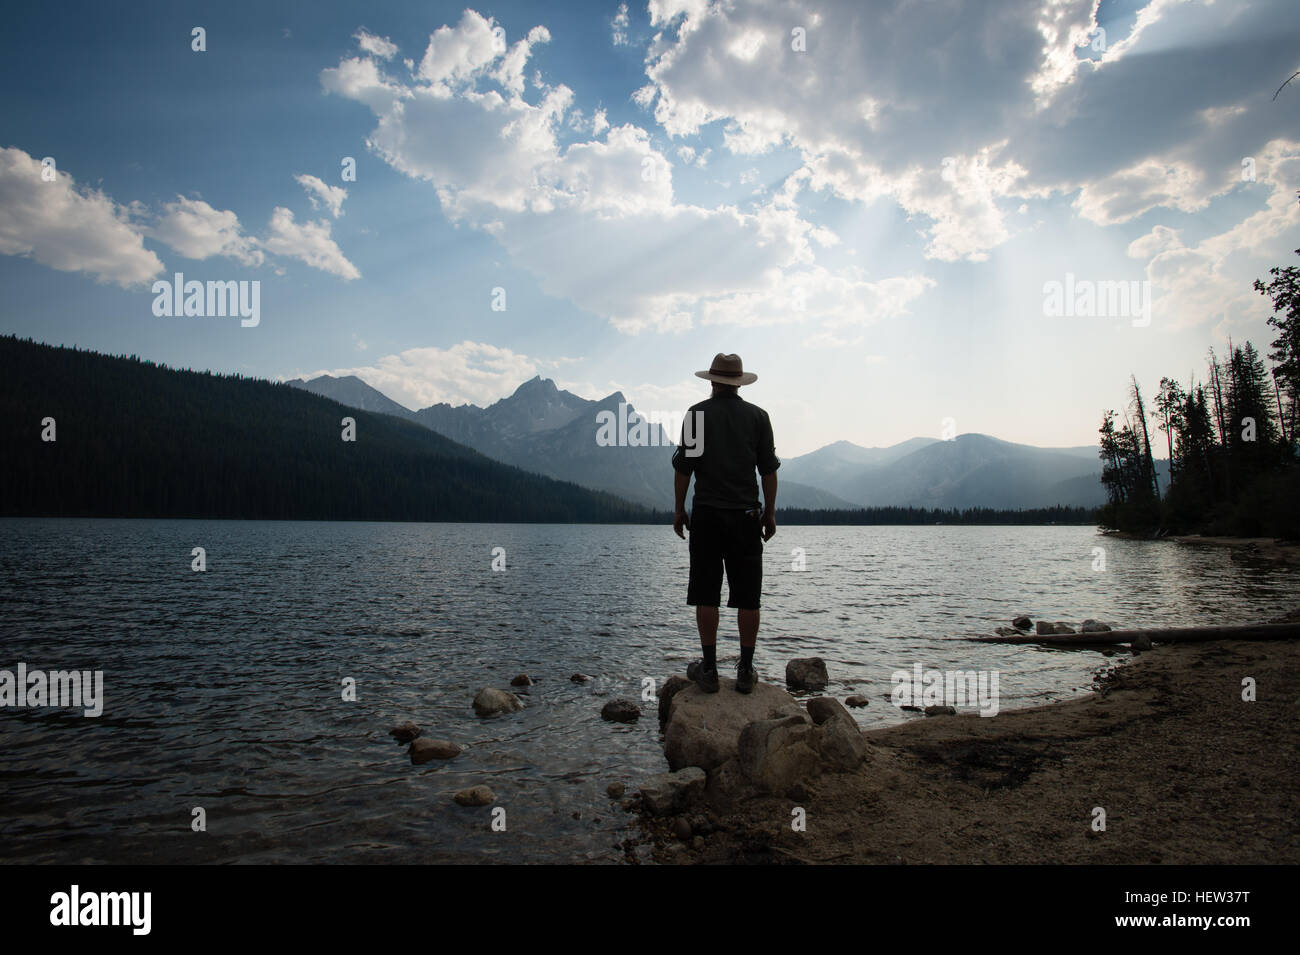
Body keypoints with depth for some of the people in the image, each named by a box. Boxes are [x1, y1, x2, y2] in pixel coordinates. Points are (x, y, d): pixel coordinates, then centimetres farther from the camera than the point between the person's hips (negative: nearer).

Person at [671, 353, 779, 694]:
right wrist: (770, 513, 10)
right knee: (747, 596, 5)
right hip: (746, 515, 1)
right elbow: (769, 469, 4)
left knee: (706, 595, 4)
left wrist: (679, 508, 7)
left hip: (706, 513, -1)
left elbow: (683, 466, -1)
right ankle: (746, 671, 8)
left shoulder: (697, 413, 1)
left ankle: (709, 669, 6)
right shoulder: (757, 416, 4)